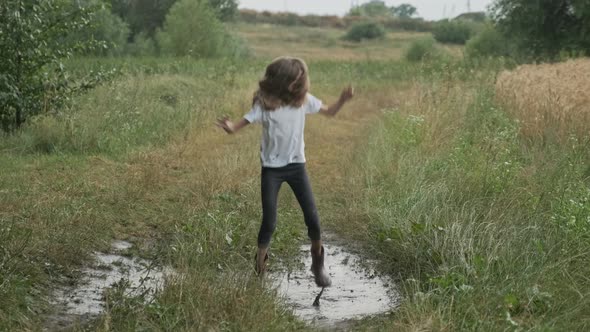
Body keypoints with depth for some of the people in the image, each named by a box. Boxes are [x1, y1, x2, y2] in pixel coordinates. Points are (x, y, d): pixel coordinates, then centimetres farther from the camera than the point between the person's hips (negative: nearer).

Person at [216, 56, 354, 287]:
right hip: (272, 168, -3)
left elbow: (330, 112, 11)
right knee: (269, 221, -5)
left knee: (312, 218, 1)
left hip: (296, 165, 3)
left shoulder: (303, 100, -4)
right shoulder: (265, 104, -15)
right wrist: (230, 128, -45)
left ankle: (318, 265, 22)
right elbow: (242, 123, -20)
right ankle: (259, 268, 13)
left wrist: (343, 100, -10)